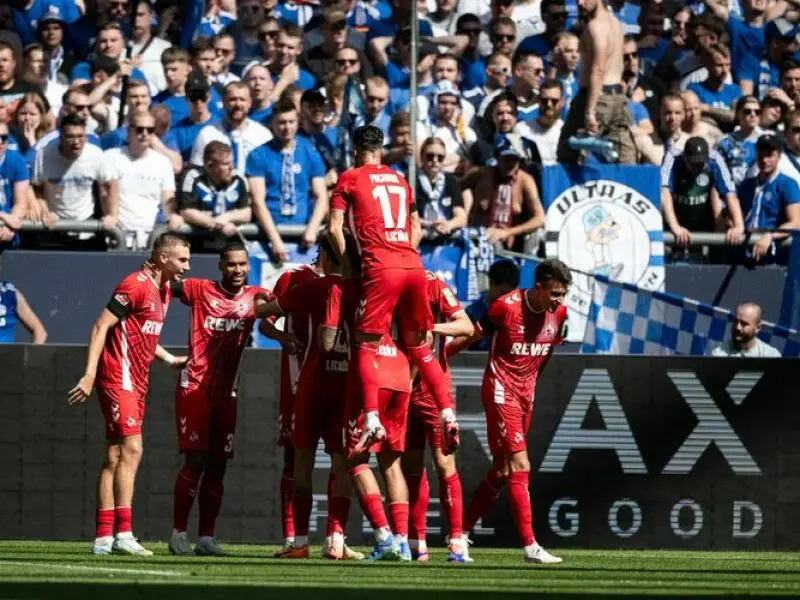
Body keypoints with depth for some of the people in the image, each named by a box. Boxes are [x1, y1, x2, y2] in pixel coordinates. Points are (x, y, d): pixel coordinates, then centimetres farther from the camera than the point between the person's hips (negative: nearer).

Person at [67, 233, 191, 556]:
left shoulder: (163, 291, 15)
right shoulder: (136, 285, -13)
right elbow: (101, 326, -16)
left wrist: (171, 359, 20)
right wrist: (90, 375, -22)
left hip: (136, 383, 10)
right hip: (118, 379, -10)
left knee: (115, 457, 8)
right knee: (131, 450, -16)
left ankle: (103, 537, 9)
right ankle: (123, 533, -21)